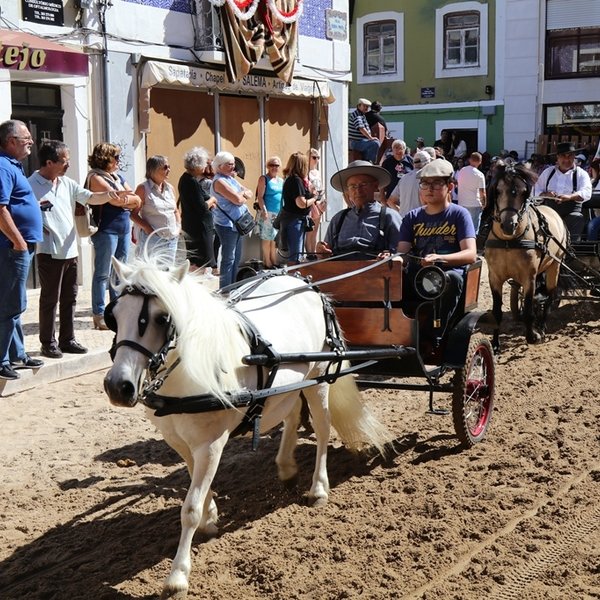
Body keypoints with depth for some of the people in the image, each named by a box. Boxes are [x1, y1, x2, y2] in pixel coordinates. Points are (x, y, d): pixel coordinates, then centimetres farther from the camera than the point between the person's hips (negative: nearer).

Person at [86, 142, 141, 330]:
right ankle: (99, 315, 1)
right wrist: (129, 198, 2)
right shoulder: (96, 178, -8)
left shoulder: (118, 177, 18)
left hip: (123, 229, 8)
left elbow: (137, 201, 11)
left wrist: (123, 200, -6)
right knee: (103, 274, -3)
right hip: (106, 229, -8)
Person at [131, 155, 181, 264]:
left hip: (171, 239, 6)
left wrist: (178, 227, 8)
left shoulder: (170, 188, 14)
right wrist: (147, 228, -17)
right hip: (152, 238, -6)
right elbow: (133, 213, -6)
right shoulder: (143, 188, -4)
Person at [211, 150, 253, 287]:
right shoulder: (219, 181, -14)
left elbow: (249, 194, 13)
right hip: (227, 224, -10)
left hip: (237, 223, 10)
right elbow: (238, 199, -21)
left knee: (236, 258, 15)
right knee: (229, 259, -7)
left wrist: (241, 194, -8)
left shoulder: (231, 179, 15)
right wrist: (244, 197, 1)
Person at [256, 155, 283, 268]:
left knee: (275, 238, 11)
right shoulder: (264, 179, -2)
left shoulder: (281, 180, 17)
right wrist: (264, 210, -17)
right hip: (268, 213, -6)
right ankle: (267, 263, 2)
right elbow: (260, 197, -8)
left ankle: (274, 262, 19)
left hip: (279, 213, 6)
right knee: (267, 238, -3)